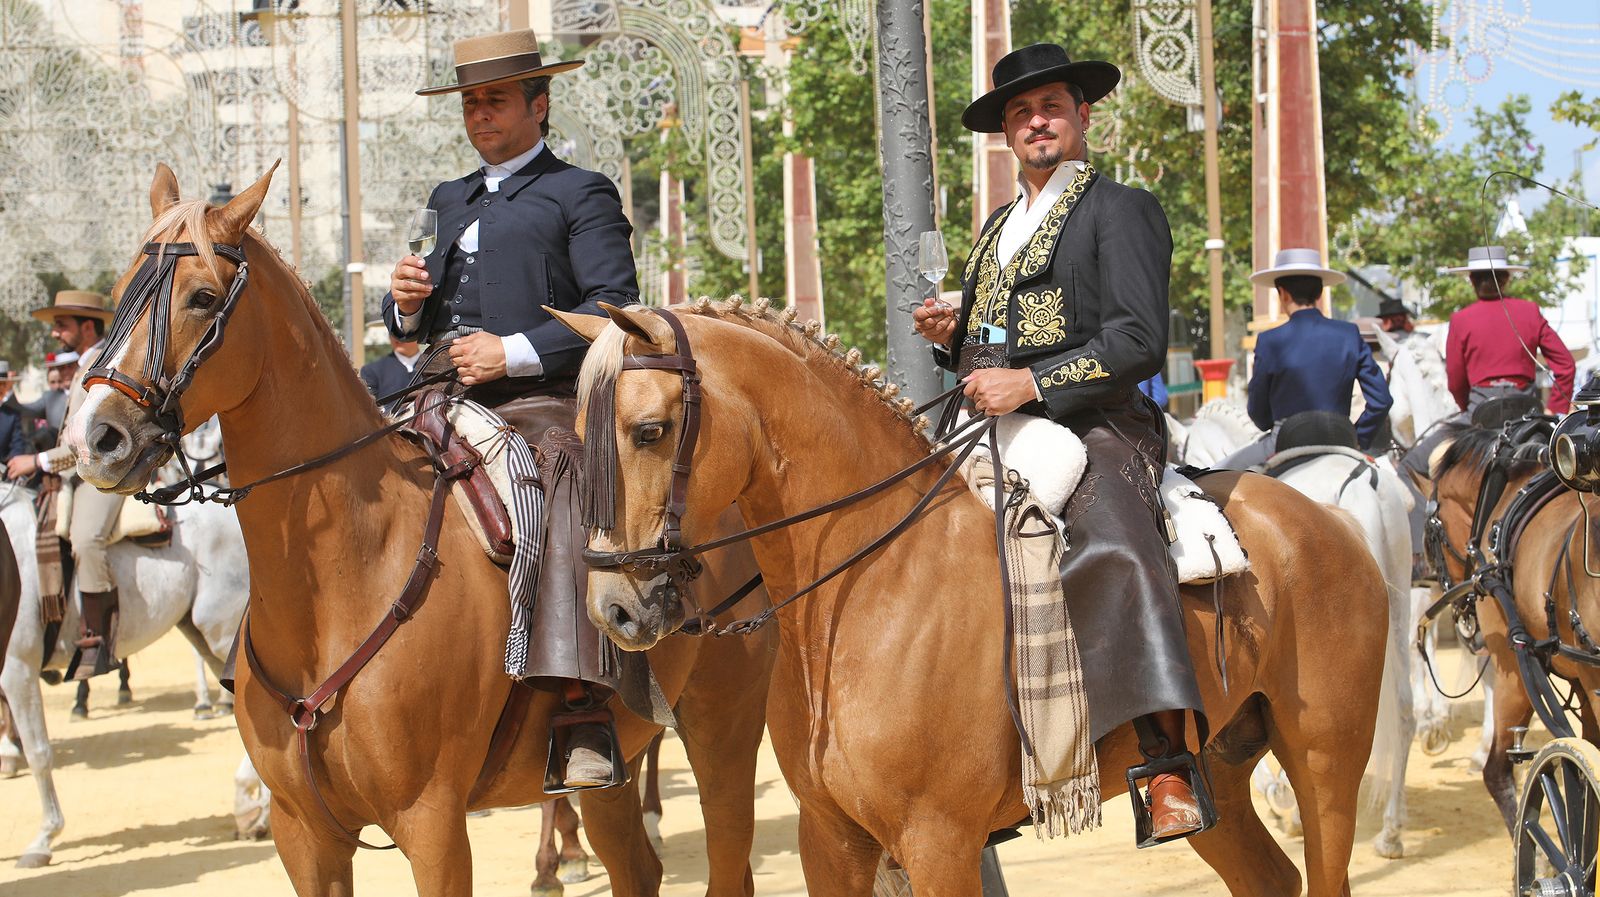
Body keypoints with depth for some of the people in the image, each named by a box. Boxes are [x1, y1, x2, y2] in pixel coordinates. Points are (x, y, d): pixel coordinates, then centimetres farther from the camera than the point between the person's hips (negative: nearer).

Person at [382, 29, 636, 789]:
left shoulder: (582, 195, 9)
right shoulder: (449, 201, 29)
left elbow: (615, 308, -5)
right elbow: (410, 324, 30)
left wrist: (514, 352, -15)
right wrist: (406, 304, 4)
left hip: (535, 402, -7)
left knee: (558, 518, -34)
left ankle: (582, 713, -44)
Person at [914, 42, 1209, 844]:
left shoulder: (1122, 210, 1)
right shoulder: (999, 229, 25)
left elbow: (1139, 342, -11)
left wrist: (1030, 383, -18)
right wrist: (951, 337, 9)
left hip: (1094, 430, -9)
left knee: (1114, 549, -35)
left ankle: (1169, 768, -41)